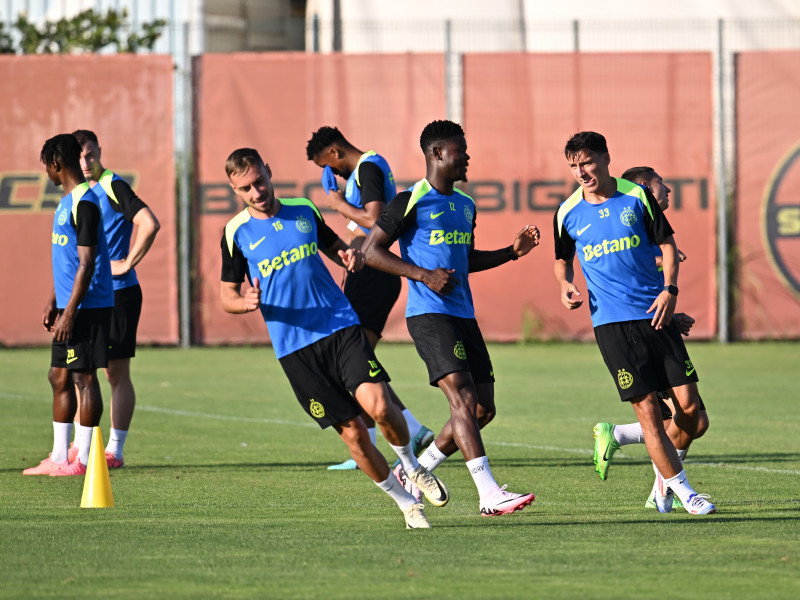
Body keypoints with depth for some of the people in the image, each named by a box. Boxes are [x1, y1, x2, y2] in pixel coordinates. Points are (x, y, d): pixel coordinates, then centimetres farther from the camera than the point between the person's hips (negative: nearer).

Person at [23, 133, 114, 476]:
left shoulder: (84, 203, -16)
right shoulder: (67, 201, 16)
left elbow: (86, 263, -20)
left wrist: (69, 312, -21)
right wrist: (53, 302, 23)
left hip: (87, 307, -10)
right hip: (68, 307, 10)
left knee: (83, 377, -5)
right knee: (59, 377, 11)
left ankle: (84, 459, -2)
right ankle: (58, 458, 16)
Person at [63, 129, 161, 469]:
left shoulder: (113, 186, -12)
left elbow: (149, 224, -24)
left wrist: (127, 264, -19)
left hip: (118, 293, -8)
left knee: (117, 373, -2)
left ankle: (114, 450, 1)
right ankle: (80, 447, 16)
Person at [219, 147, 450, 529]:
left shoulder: (304, 211, 7)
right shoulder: (236, 233, 1)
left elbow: (335, 248, 21)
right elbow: (226, 295, 8)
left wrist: (351, 258, -3)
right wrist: (247, 302, -16)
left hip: (341, 326, 1)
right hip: (294, 348, -1)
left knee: (379, 406, -19)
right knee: (351, 431, -5)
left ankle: (411, 466, 11)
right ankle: (405, 503, 13)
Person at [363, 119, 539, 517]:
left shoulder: (465, 206, 18)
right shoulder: (411, 202, -6)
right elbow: (371, 251, -7)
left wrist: (512, 252, 16)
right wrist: (425, 275, -16)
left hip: (463, 317, 8)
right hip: (429, 315, -8)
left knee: (483, 408, 5)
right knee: (463, 397, -19)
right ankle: (489, 495, -25)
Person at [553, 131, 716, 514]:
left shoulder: (637, 197, 2)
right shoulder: (568, 214, 4)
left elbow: (667, 245, 7)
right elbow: (562, 259, 19)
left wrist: (669, 288, -8)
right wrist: (565, 285, -2)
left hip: (656, 314, 1)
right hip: (611, 322, -1)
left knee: (689, 405, -4)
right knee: (647, 409, -8)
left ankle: (664, 471, 22)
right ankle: (681, 489, 5)